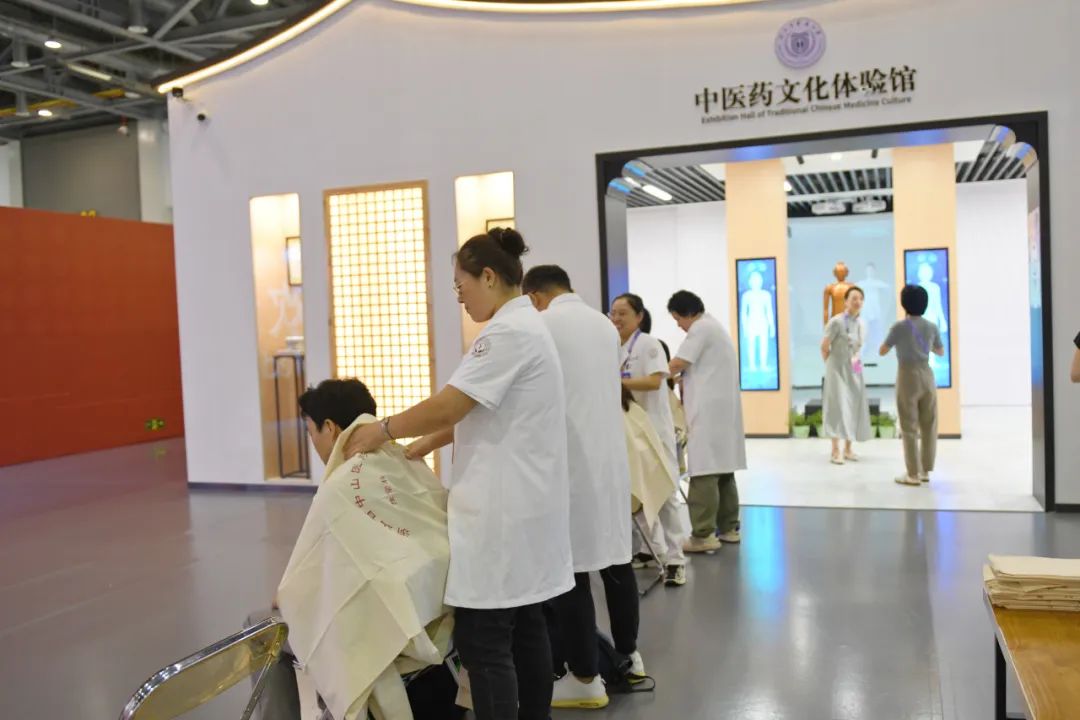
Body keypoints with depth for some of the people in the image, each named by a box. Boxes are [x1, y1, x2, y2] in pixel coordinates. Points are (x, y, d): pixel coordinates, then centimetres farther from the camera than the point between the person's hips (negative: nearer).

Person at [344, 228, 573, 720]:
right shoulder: (525, 325, 15)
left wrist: (383, 431, -5)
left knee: (484, 641, -4)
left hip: (503, 510, -10)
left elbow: (448, 405, -19)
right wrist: (430, 442, 11)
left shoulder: (507, 332, -17)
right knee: (525, 628, 15)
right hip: (524, 504, 10)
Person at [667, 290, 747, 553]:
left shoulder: (701, 328, -9)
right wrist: (682, 382, 14)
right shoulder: (715, 327, 22)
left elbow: (677, 364, -13)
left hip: (708, 411, -10)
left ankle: (704, 535, -10)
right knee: (722, 468, 12)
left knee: (704, 471, -10)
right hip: (723, 409, 10)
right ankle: (728, 528, 17)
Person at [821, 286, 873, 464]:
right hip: (838, 370, -6)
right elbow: (824, 347, -11)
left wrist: (856, 364, 12)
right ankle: (836, 451, -6)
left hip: (855, 372, 7)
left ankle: (848, 449, 17)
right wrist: (832, 366, -1)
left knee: (854, 408, 7)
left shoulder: (862, 324, 5)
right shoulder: (836, 322, -16)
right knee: (838, 407, -8)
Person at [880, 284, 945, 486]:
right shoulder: (932, 327, 2)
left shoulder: (899, 327, -10)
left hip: (908, 377, -4)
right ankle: (925, 470, 17)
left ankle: (913, 474, 2)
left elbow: (882, 351, -3)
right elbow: (941, 352, 16)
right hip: (927, 376, 4)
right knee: (929, 425, 11)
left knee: (909, 427, 1)